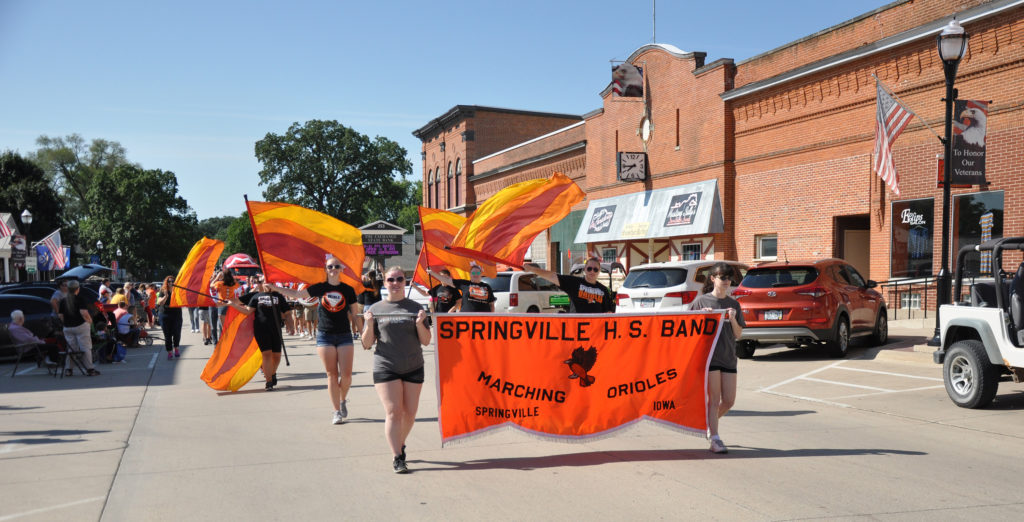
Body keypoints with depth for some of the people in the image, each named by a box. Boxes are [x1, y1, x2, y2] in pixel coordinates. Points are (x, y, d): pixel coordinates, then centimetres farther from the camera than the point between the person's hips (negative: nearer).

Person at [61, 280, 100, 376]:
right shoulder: (80, 299, -10)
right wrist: (90, 321, -7)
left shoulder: (63, 301, 7)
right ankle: (89, 369, -1)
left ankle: (68, 369, 10)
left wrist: (66, 323, 19)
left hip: (67, 327, 5)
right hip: (81, 326, -5)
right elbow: (84, 313, -21)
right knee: (86, 348, 0)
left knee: (70, 348, 13)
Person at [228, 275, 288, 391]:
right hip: (261, 328, -1)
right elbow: (248, 311, 7)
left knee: (276, 355, 4)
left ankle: (273, 373, 34)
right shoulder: (256, 296, 11)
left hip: (276, 328, 1)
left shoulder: (278, 296, 9)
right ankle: (269, 382, -5)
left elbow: (286, 313, 10)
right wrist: (233, 304, 2)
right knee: (266, 353, -9)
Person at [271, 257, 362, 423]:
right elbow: (296, 294, 8)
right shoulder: (320, 288, 4)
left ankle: (343, 401, 23)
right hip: (325, 335, 1)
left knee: (346, 375, -6)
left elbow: (355, 315, 6)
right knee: (332, 375, 2)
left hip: (344, 336, 0)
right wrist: (273, 287, 5)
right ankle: (337, 411, 10)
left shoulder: (348, 290, 2)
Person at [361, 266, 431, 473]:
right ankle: (397, 458, -3)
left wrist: (420, 324, -12)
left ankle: (400, 445, 30)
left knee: (410, 413, 6)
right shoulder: (376, 309, 5)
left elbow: (426, 341, 5)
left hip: (413, 367, 2)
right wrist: (369, 325, -12)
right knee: (393, 412, -8)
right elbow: (366, 345, 4)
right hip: (385, 368, -1)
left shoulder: (415, 308, 7)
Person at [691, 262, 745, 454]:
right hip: (709, 356, -4)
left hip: (728, 357, 4)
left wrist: (732, 319, -9)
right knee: (714, 400, -4)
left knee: (729, 401, 6)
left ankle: (711, 422, 32)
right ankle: (715, 440, 2)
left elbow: (738, 334, 9)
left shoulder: (733, 304, 10)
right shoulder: (701, 301, -1)